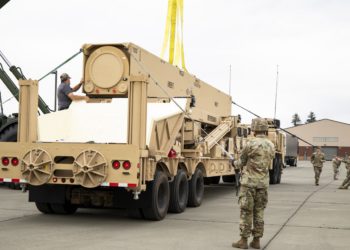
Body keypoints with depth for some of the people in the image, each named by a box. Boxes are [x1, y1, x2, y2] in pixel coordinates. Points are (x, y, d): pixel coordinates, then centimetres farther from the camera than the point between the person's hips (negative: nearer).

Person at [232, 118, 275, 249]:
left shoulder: (251, 143, -14)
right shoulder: (271, 146, 6)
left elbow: (241, 162, -4)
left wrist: (234, 163, 20)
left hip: (249, 181, -6)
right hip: (263, 182, 6)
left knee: (246, 211, 1)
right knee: (259, 211, 11)